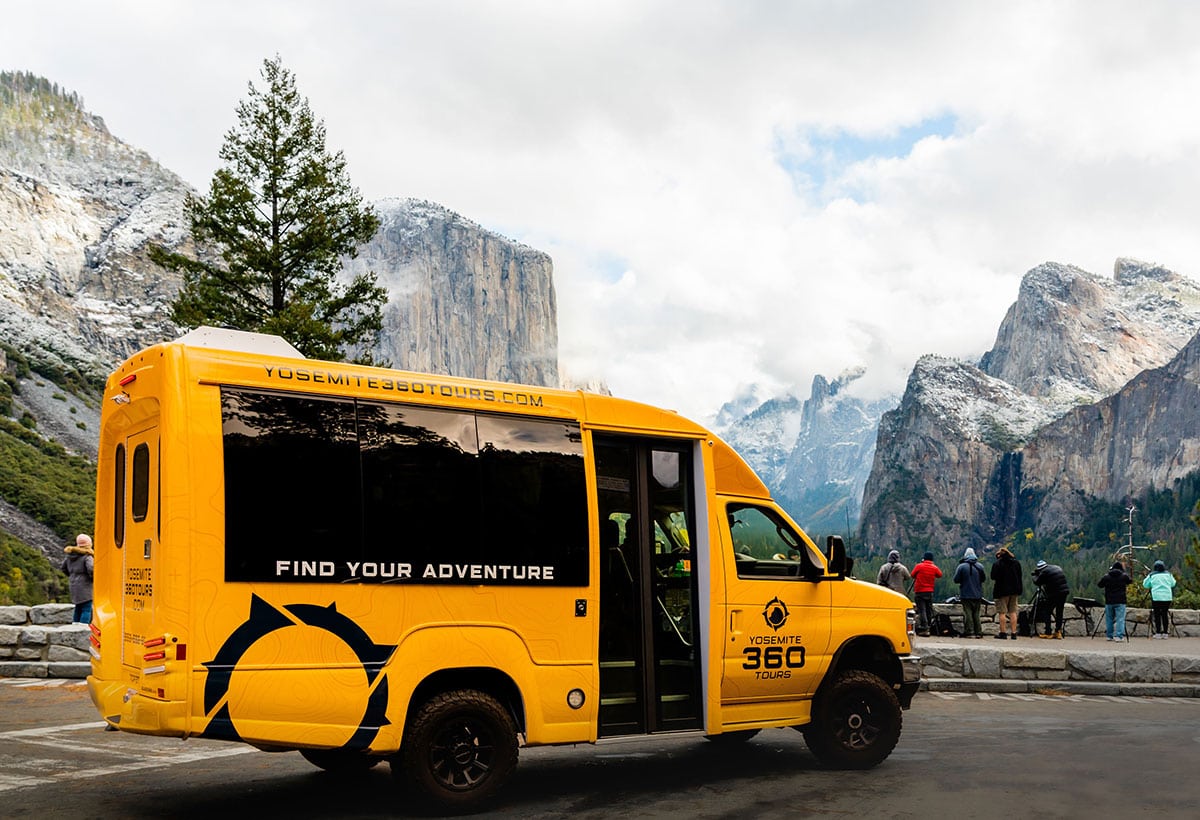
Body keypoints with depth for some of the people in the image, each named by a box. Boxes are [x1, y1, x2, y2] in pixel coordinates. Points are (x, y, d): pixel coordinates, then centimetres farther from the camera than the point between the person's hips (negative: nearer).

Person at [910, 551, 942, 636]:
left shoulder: (919, 566, -8)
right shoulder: (934, 568, 0)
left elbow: (912, 575, 1)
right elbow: (939, 575, 17)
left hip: (919, 592, -3)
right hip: (930, 592, 3)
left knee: (922, 610, -5)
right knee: (929, 610, 13)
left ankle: (924, 628, -13)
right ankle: (929, 627, 16)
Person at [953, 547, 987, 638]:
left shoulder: (962, 566, -9)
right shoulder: (979, 566, 1)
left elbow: (956, 580, -6)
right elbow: (984, 578, 11)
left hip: (966, 595, -3)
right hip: (978, 595, 3)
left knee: (967, 614, -1)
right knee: (976, 614, 11)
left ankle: (969, 632, -6)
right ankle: (978, 632, 10)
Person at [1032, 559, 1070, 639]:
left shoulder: (1044, 572, -8)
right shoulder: (1057, 567, 16)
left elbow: (1037, 582, 0)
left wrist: (1035, 574, 18)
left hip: (1054, 594, -7)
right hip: (1065, 591, 7)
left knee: (1047, 612, 4)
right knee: (1059, 612, 16)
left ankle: (1048, 633, 1)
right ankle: (1058, 631, 15)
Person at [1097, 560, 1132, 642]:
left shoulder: (1106, 576, 0)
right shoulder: (1124, 576, -4)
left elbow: (1099, 584, 10)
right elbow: (1130, 581, 15)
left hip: (1109, 602, 2)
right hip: (1120, 602, -2)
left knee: (1109, 619, 13)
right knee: (1120, 619, -4)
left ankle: (1109, 635, 17)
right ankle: (1119, 636, -13)